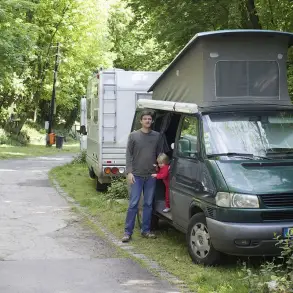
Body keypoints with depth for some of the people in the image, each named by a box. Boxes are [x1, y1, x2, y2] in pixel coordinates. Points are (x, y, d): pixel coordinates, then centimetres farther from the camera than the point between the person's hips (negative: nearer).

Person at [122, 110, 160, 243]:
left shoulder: (157, 136, 6)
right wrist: (129, 172, -9)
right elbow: (129, 155, -1)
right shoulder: (133, 136, 0)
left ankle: (146, 230, 18)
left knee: (148, 204, 8)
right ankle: (128, 232, 3)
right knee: (133, 204, -2)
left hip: (151, 176, 2)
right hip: (137, 176, -2)